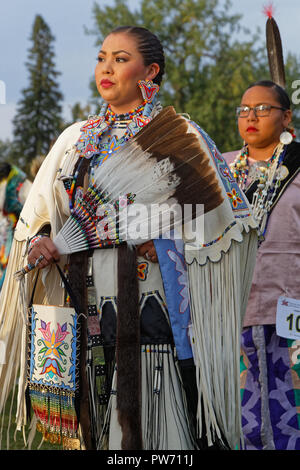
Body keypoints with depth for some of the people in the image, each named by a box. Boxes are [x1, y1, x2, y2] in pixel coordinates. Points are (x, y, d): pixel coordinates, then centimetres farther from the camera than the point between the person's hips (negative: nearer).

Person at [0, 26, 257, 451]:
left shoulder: (178, 135, 1)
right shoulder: (75, 140, 15)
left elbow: (227, 217, 0)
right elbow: (38, 216, 20)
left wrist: (172, 244, -10)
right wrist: (40, 243, 0)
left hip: (155, 308, -4)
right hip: (88, 312, 5)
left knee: (156, 424, -7)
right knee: (94, 425, 6)